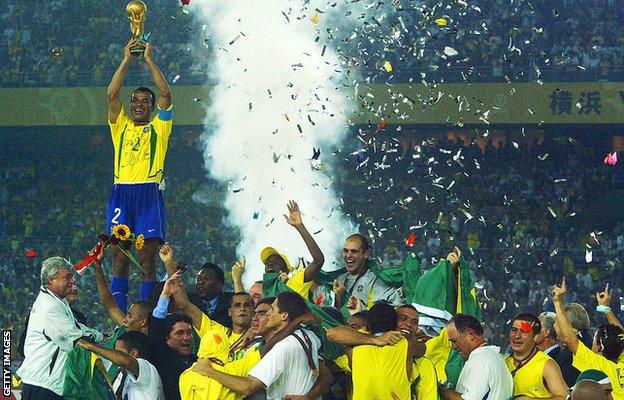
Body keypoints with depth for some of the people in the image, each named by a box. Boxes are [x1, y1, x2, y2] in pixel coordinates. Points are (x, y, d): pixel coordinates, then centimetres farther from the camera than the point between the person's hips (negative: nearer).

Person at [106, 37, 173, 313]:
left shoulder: (159, 127, 14)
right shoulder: (121, 125, 19)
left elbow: (165, 94, 3)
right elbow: (112, 94, 7)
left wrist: (149, 59, 5)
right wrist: (127, 60, 6)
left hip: (149, 193, -1)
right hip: (121, 192, 2)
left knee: (148, 261, -5)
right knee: (119, 258, -3)